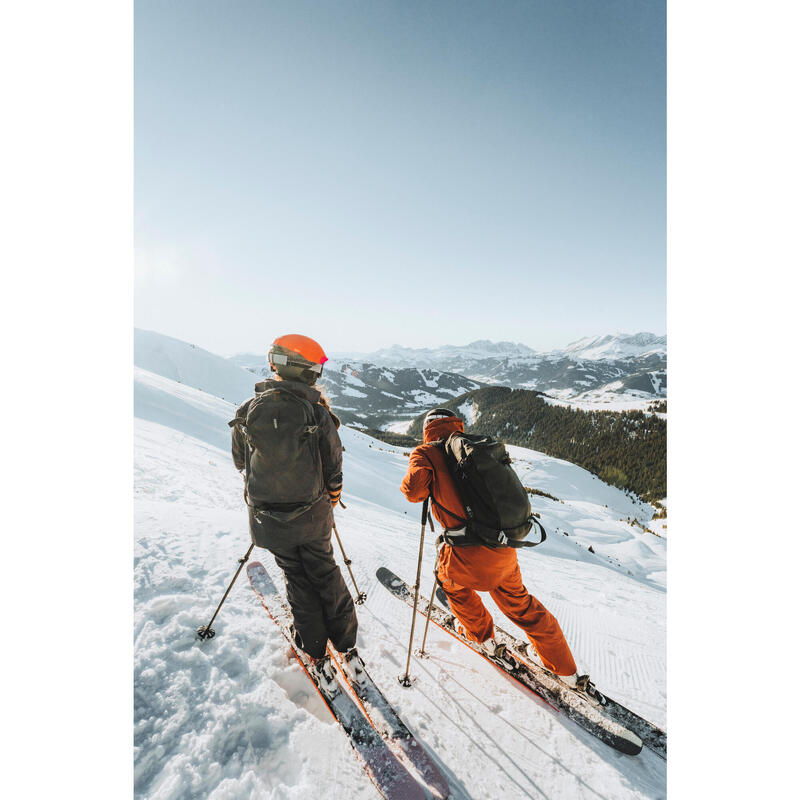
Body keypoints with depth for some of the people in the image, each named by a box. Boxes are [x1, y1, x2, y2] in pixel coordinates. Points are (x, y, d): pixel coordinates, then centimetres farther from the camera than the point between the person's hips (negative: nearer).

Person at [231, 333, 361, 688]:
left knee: (297, 579, 19)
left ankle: (317, 654, 29)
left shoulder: (248, 411, -10)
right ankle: (347, 647, 31)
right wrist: (331, 498, 12)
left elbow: (239, 461, 5)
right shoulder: (318, 412, -17)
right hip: (313, 515, -1)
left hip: (269, 518, 1)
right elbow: (333, 465, -8)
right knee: (325, 573, 19)